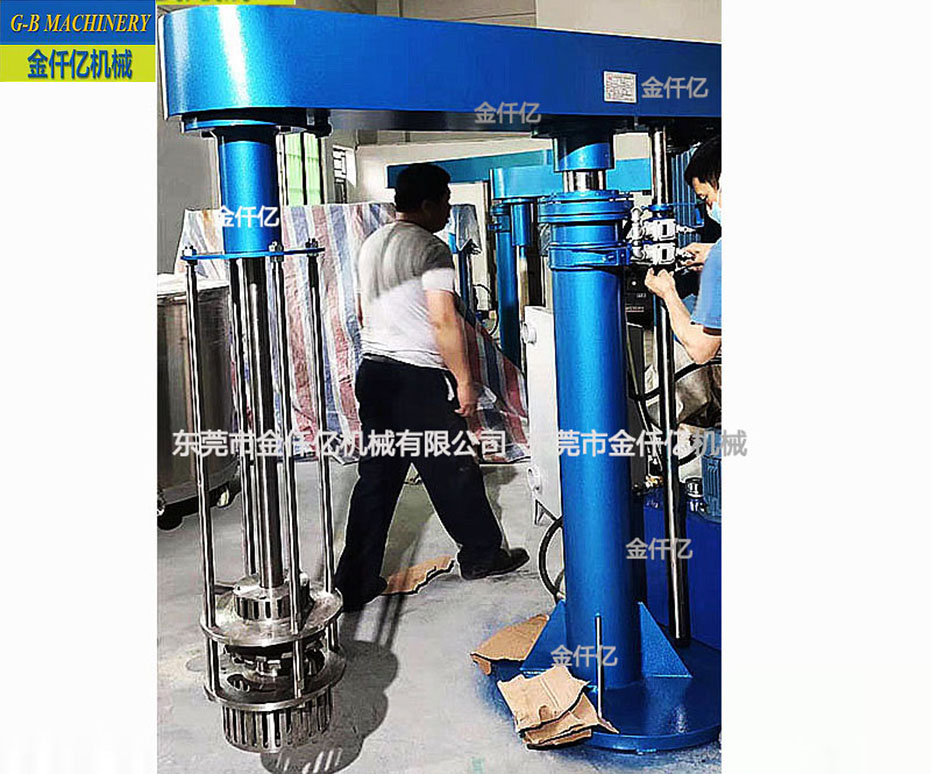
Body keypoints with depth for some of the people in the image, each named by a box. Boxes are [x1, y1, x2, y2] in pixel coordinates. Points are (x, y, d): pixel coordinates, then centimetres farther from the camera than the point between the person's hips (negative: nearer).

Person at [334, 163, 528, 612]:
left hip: (372, 369, 8)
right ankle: (482, 554, 27)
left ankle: (355, 583, 11)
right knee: (453, 472, 9)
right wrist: (464, 381, -13)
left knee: (376, 478, 10)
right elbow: (444, 321, -19)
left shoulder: (371, 245, 14)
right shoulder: (431, 249, -12)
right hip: (419, 377, -8)